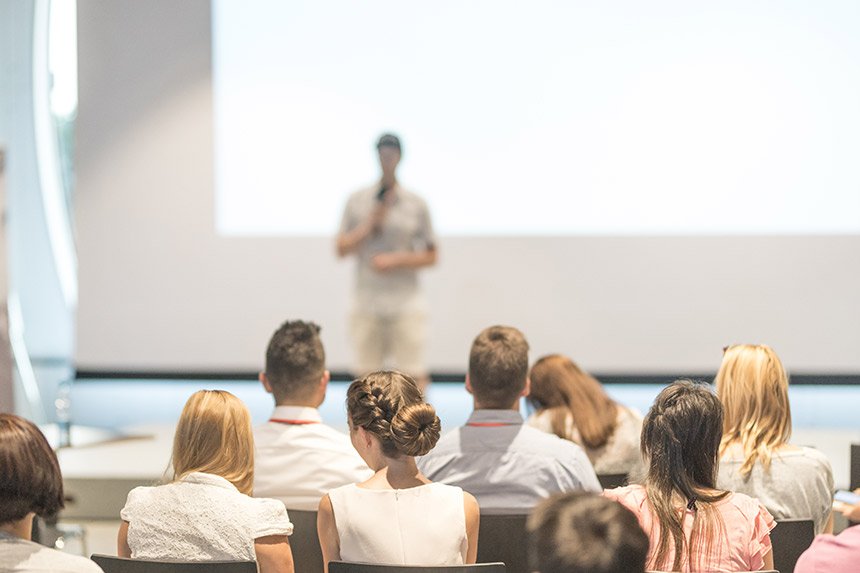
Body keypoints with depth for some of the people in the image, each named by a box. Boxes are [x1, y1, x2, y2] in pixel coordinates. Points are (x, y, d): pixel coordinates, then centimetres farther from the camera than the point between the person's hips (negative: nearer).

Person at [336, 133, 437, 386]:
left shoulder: (416, 204, 5)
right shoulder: (357, 201, 8)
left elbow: (430, 256, 6)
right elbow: (342, 249, 5)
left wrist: (395, 261, -9)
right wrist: (371, 224, -6)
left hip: (406, 306, -1)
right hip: (366, 305, 1)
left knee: (415, 375, -6)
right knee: (365, 375, 2)